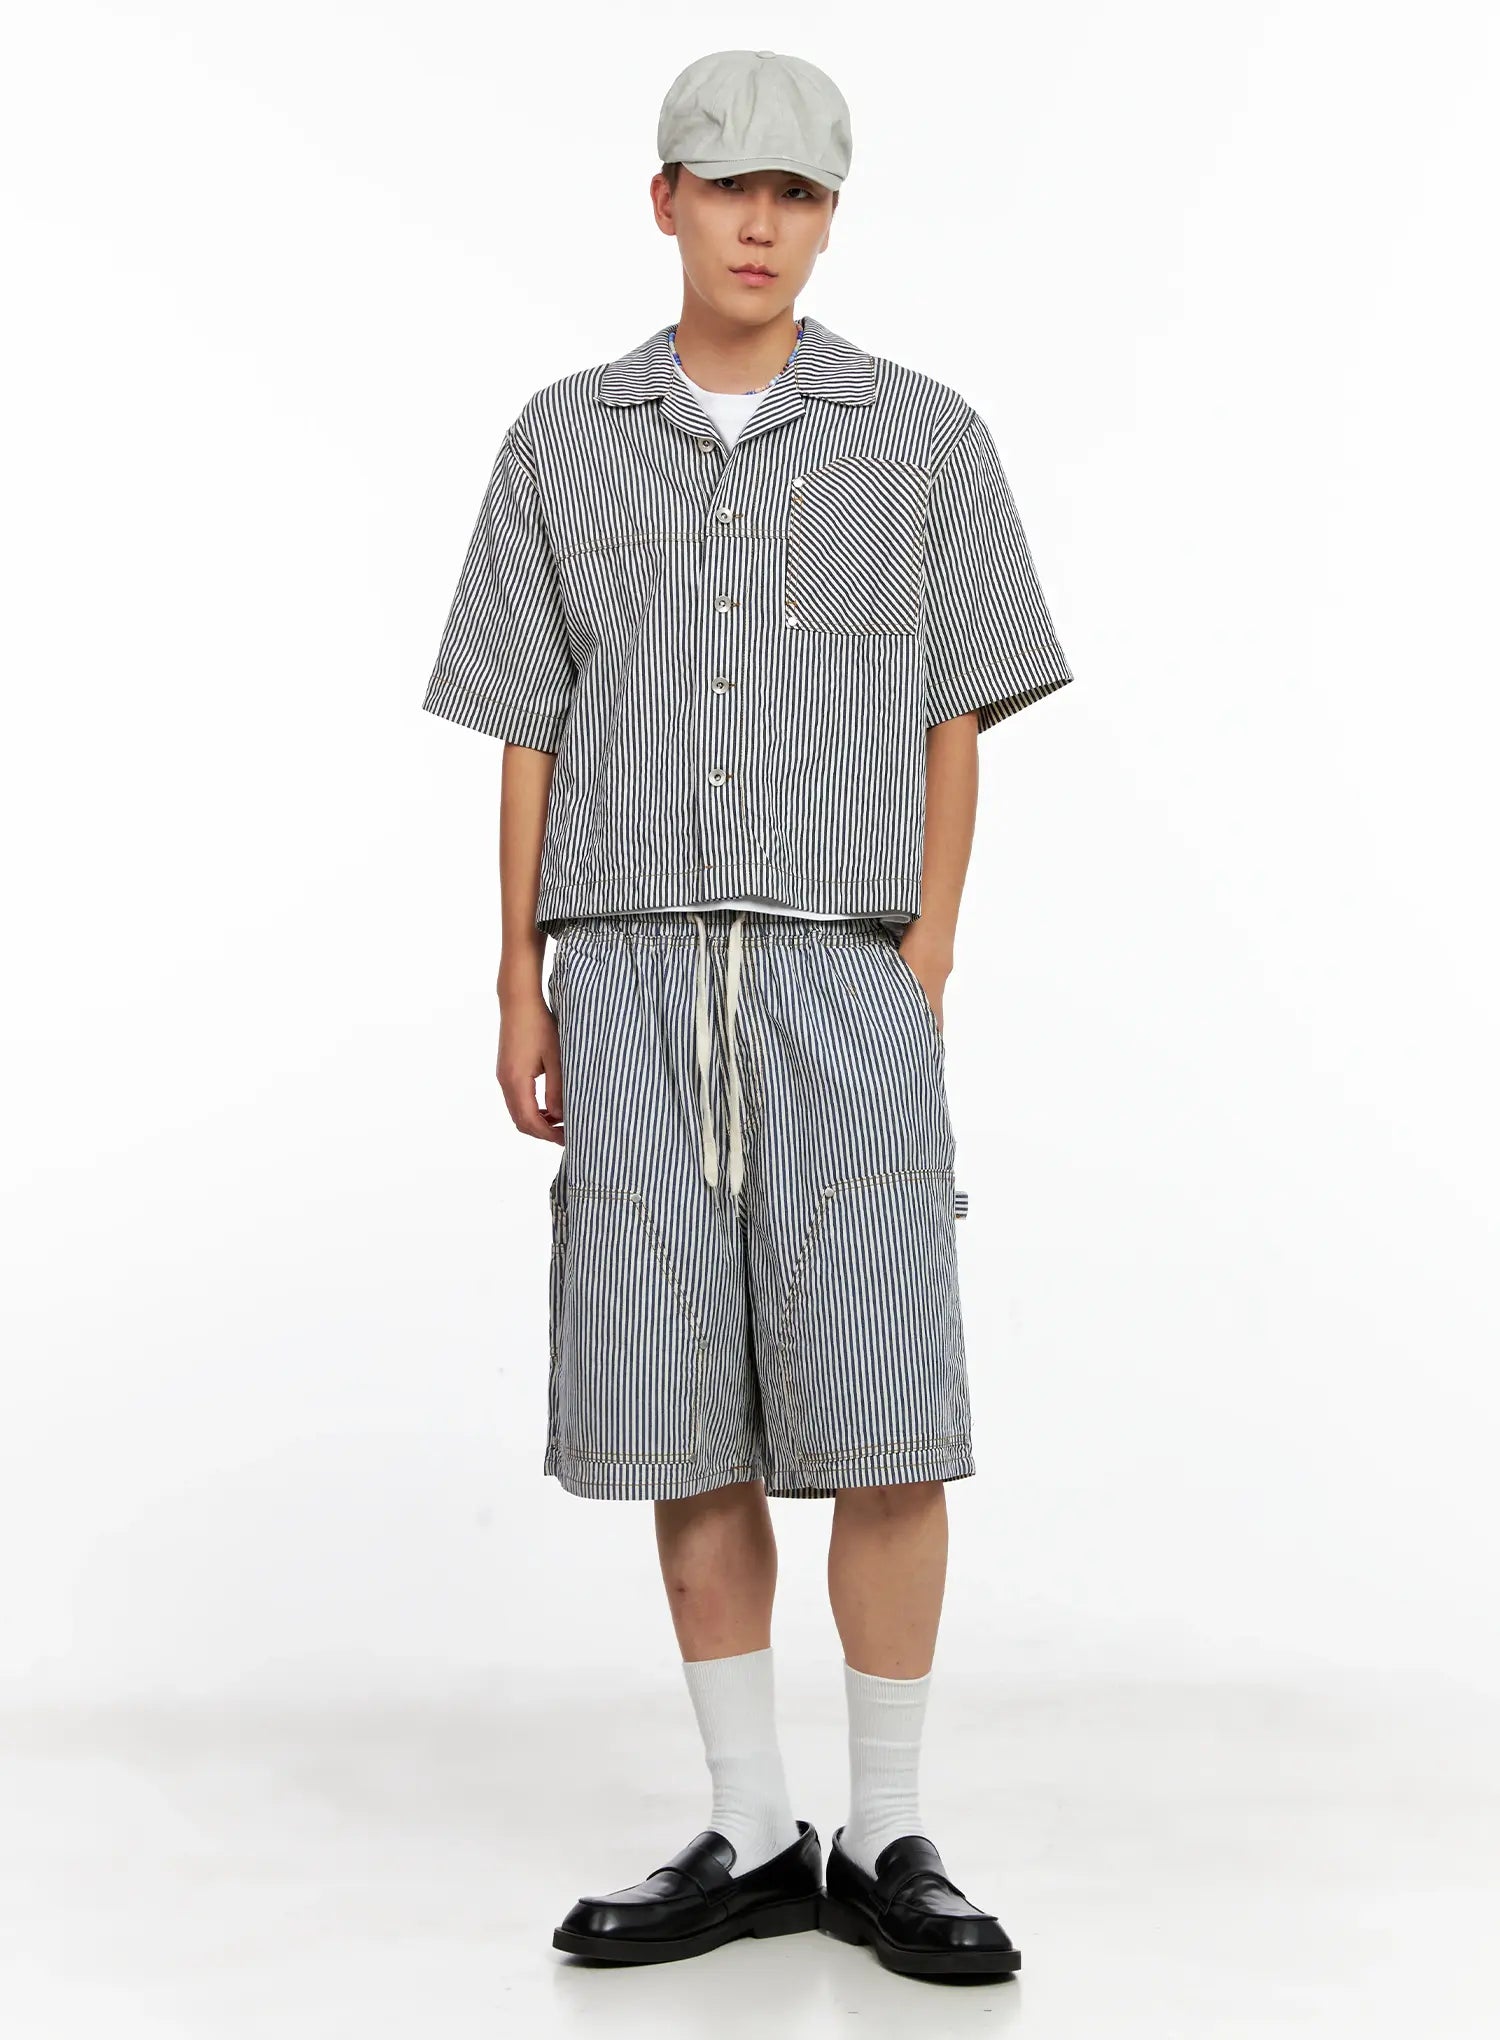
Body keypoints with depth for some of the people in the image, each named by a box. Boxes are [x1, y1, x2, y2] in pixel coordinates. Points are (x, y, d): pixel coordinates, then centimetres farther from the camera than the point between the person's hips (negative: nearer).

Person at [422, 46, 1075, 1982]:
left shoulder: (924, 437, 6)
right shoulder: (563, 442, 10)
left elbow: (957, 727, 6)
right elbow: (530, 733, 9)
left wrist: (925, 968, -5)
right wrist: (521, 992, 3)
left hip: (844, 982, -1)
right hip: (633, 984, 2)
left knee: (883, 1417, -9)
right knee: (682, 1417, 1)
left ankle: (887, 1843, 6)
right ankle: (753, 1839, 11)